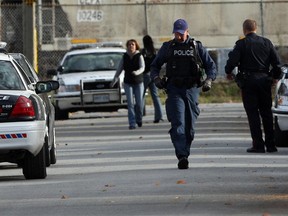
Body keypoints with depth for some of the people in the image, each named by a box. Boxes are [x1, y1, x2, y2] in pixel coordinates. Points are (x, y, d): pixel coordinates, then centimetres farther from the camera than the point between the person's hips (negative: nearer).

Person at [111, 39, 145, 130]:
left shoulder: (139, 56, -4)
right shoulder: (125, 57, 4)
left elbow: (142, 67, -16)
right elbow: (120, 69, 9)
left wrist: (137, 72, -37)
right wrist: (115, 79, 1)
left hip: (138, 82, -1)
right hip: (128, 83, 1)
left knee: (139, 103, 0)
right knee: (130, 103, -8)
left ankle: (139, 119, 27)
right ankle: (132, 123, -10)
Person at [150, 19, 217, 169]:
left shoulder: (197, 47, 8)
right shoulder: (167, 47, 8)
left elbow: (211, 66, 10)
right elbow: (155, 65, 16)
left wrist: (209, 80, -8)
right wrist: (156, 78, -4)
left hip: (192, 90, 2)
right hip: (174, 90, -2)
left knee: (190, 126, 5)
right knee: (178, 124, -16)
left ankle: (185, 153, 18)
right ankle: (182, 157, -26)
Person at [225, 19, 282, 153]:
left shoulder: (241, 44, -6)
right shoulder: (266, 42, 6)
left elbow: (232, 60, -13)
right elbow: (276, 62, 5)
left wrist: (228, 72, 7)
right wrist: (275, 76, 20)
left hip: (248, 81, -4)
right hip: (264, 80, 4)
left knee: (253, 113, -1)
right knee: (266, 112, 10)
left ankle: (258, 144, -7)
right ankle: (270, 144, 7)